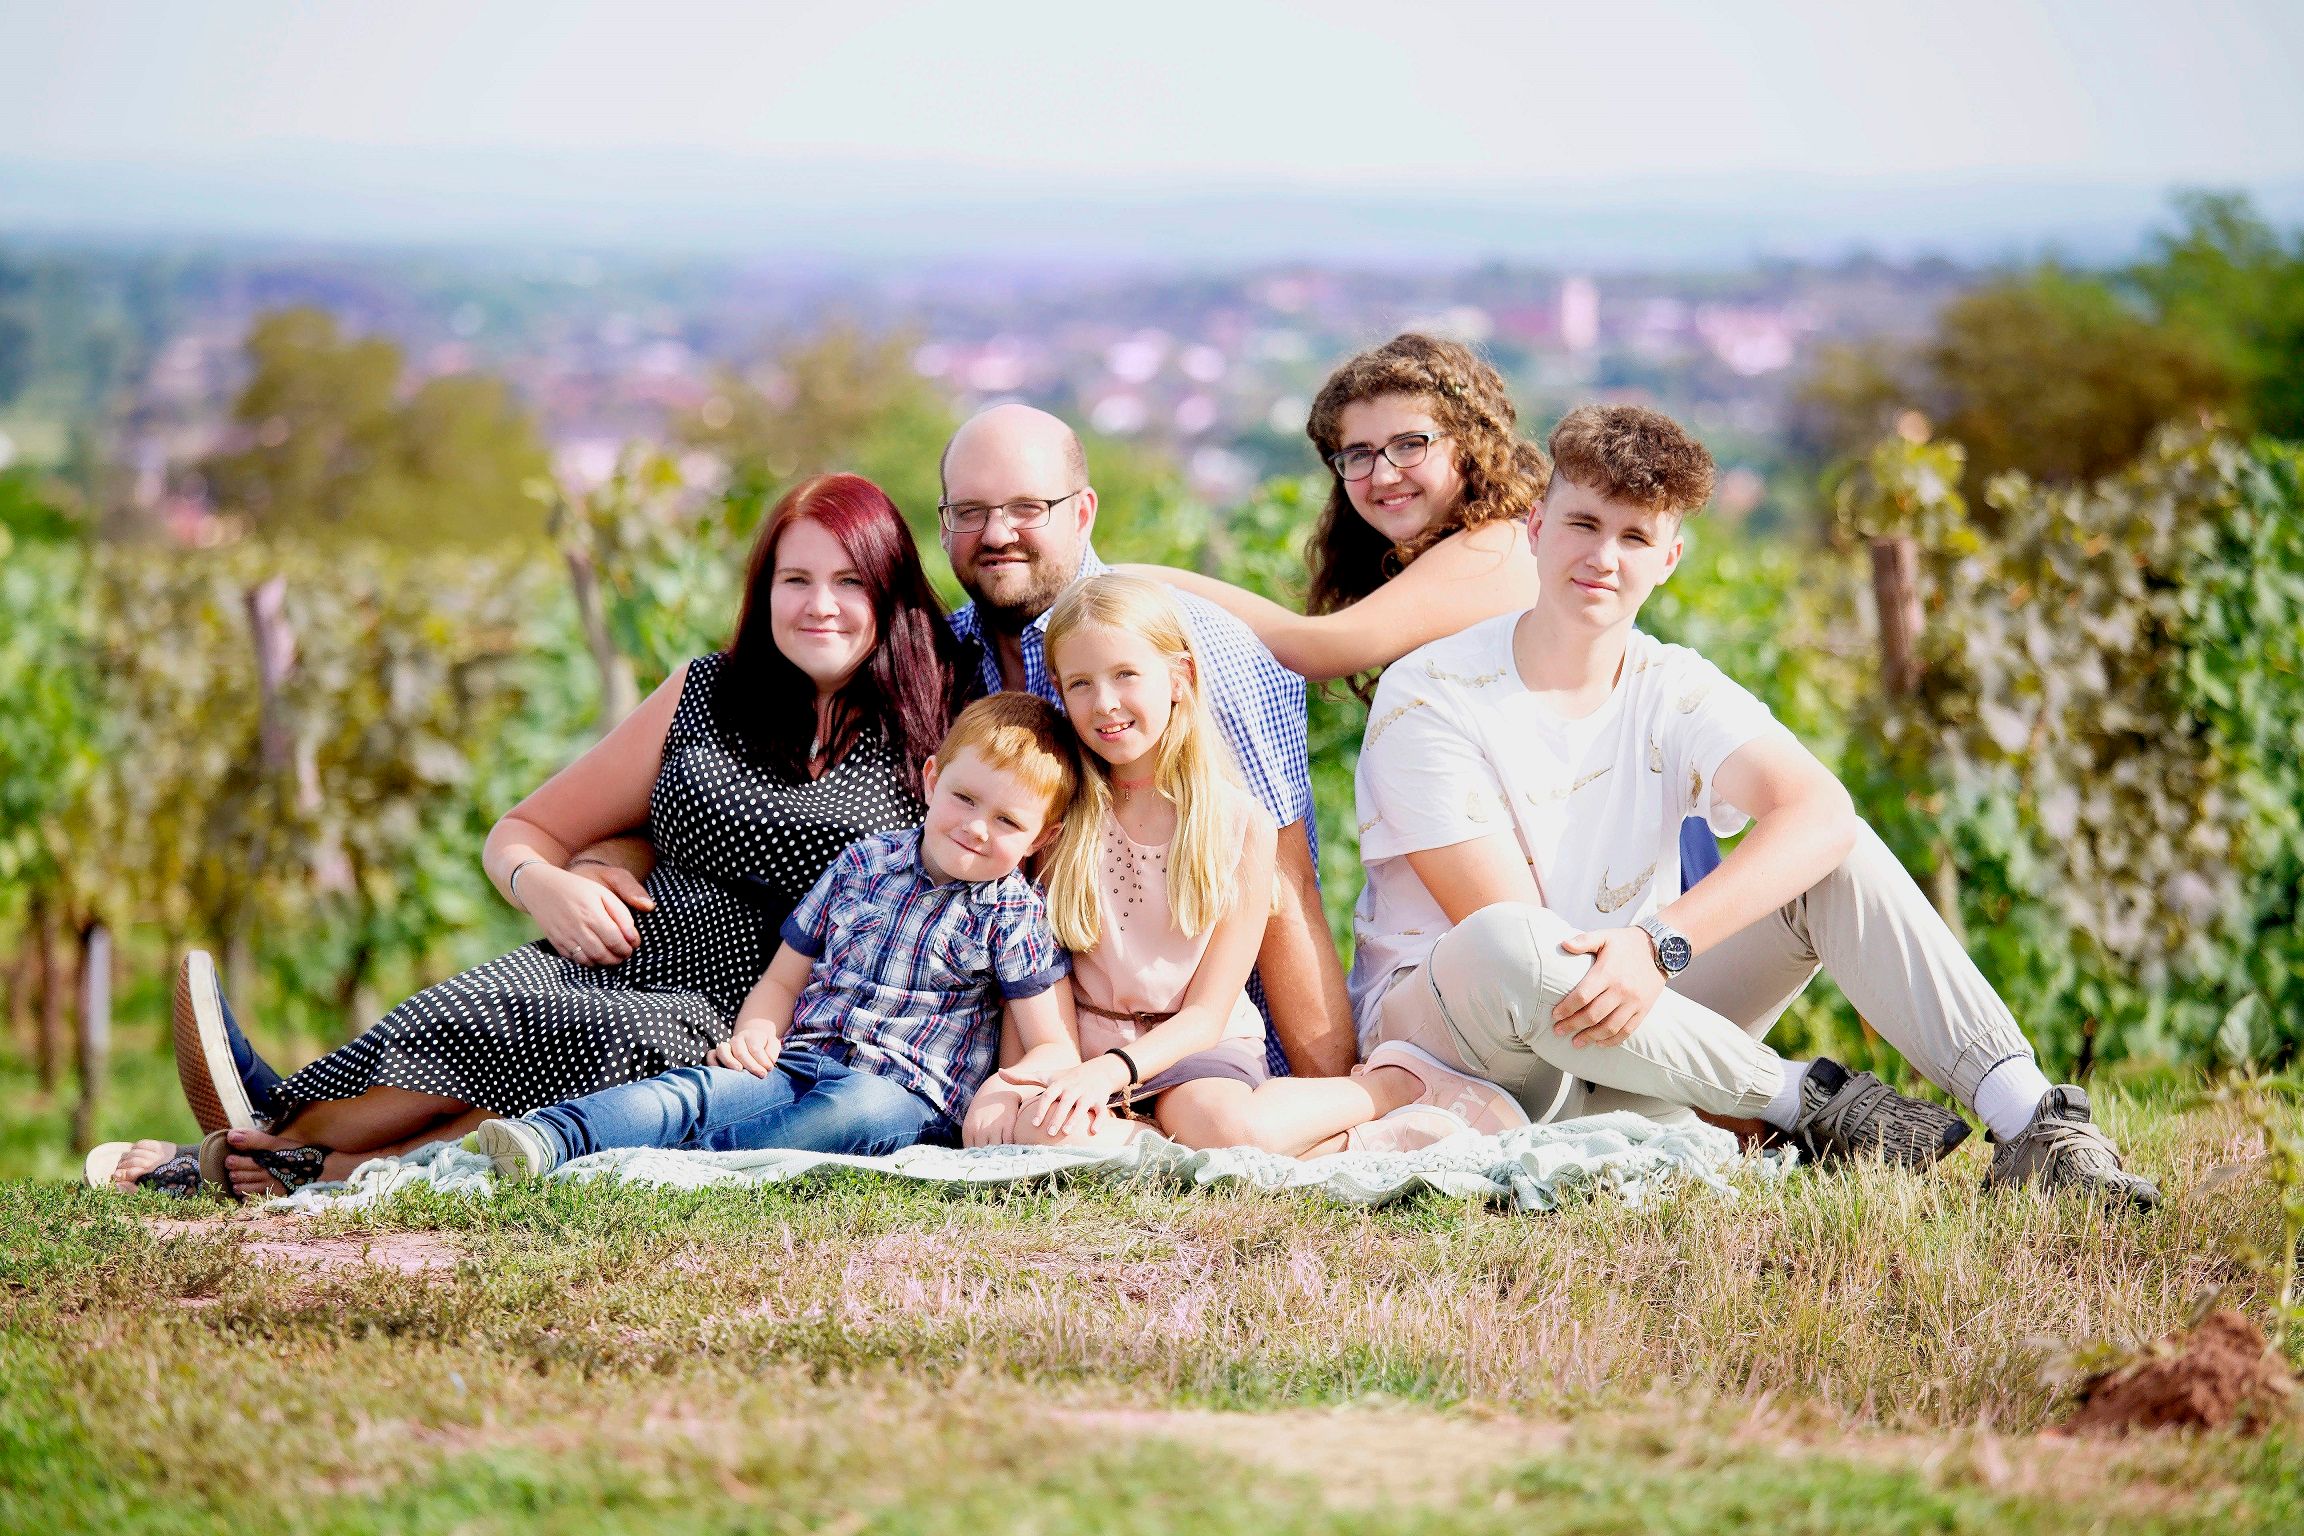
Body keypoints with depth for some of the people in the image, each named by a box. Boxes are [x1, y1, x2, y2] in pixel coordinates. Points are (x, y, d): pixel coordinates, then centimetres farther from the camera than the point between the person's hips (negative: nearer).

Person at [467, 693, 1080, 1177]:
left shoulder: (1013, 914, 4)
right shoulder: (863, 863, 14)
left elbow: (1054, 1048, 0)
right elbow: (783, 979, 21)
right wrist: (754, 1033, -2)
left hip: (907, 1094, -3)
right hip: (799, 1064, 3)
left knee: (857, 1107, -39)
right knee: (698, 1089, -27)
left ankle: (682, 1161, -46)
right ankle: (547, 1137, -48)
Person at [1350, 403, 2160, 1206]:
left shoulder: (1672, 689, -1)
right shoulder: (1429, 696, -13)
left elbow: (1820, 814, -22)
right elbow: (1504, 933, -19)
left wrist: (1659, 943, -38)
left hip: (1626, 1042, 4)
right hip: (1448, 1041, -4)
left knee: (1836, 856, -13)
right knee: (1503, 949, -40)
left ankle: (2030, 1119, -26)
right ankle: (1806, 1101, -22)